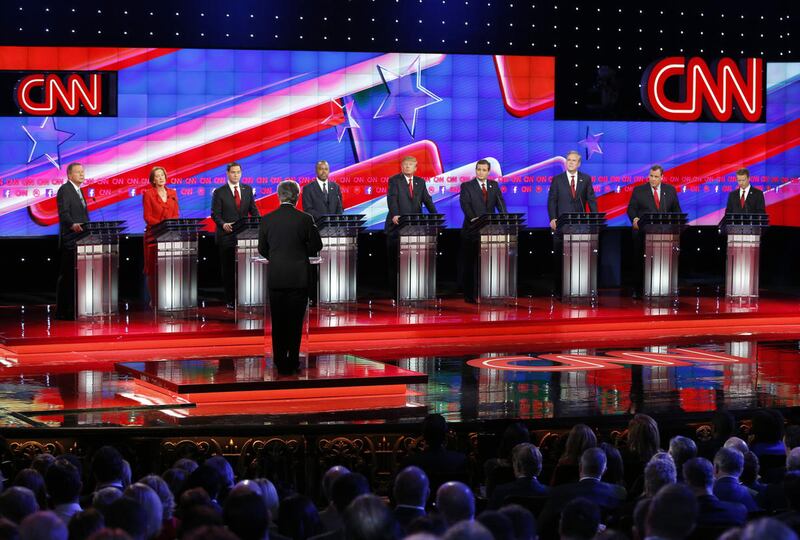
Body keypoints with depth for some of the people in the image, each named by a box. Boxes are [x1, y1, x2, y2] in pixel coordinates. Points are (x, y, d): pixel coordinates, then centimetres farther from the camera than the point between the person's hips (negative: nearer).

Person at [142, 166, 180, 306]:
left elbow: (176, 214, 13)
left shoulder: (172, 193, 14)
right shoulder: (148, 194, 1)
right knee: (154, 269, -4)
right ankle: (155, 300, 0)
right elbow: (147, 217, -5)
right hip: (154, 235, -4)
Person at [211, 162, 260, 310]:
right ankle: (229, 300, 8)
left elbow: (253, 210, 12)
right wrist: (223, 224, -22)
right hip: (226, 236, -2)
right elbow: (215, 214, -4)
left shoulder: (247, 190, 10)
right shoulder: (219, 192, -1)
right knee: (228, 269, 2)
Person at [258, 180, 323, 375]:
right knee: (295, 322, 6)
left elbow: (262, 249, 6)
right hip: (299, 277, -1)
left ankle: (280, 364, 12)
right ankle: (292, 364, 7)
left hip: (275, 278, 1)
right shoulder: (305, 219, -9)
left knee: (278, 322, 10)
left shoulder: (267, 220, -3)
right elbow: (316, 246, 1)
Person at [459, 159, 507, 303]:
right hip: (472, 230, -3)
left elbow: (500, 203, 3)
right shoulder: (467, 186, 2)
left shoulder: (494, 185, 13)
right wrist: (474, 219, -26)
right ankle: (470, 295, 3)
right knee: (470, 263, -1)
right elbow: (465, 204, -11)